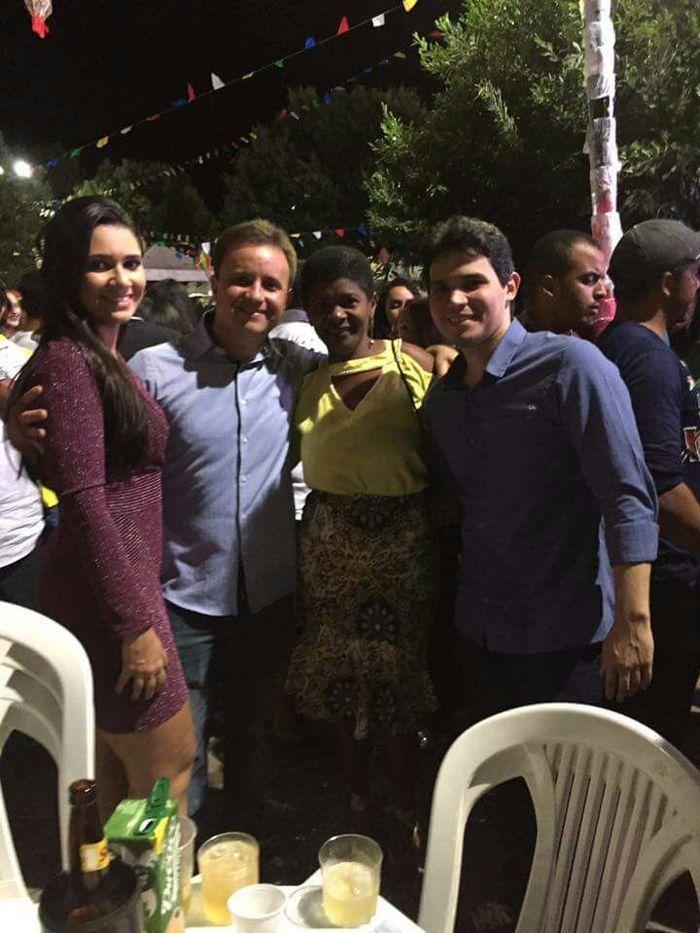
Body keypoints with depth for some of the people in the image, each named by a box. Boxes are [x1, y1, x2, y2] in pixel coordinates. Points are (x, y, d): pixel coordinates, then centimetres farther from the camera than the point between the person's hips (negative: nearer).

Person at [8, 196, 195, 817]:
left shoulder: (110, 360, 12)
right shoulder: (67, 362, -17)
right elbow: (84, 504, -21)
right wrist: (136, 624, -19)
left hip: (125, 582, 9)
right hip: (106, 597, -9)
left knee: (115, 775, 22)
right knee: (170, 772, 6)